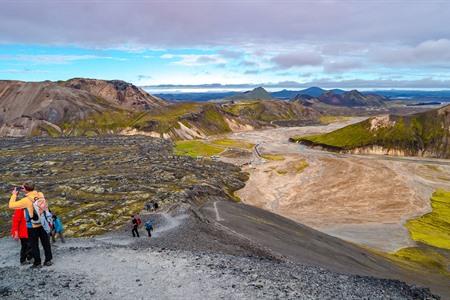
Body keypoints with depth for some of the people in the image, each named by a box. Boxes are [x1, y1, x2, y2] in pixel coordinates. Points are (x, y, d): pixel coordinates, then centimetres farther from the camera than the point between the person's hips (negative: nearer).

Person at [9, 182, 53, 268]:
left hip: (32, 226, -4)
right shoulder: (41, 195, -5)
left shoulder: (26, 200, -20)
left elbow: (11, 205, -13)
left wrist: (14, 195, -3)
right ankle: (48, 260, 22)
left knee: (34, 245, 11)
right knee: (46, 242, 15)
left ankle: (37, 263, 19)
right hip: (43, 224, 5)